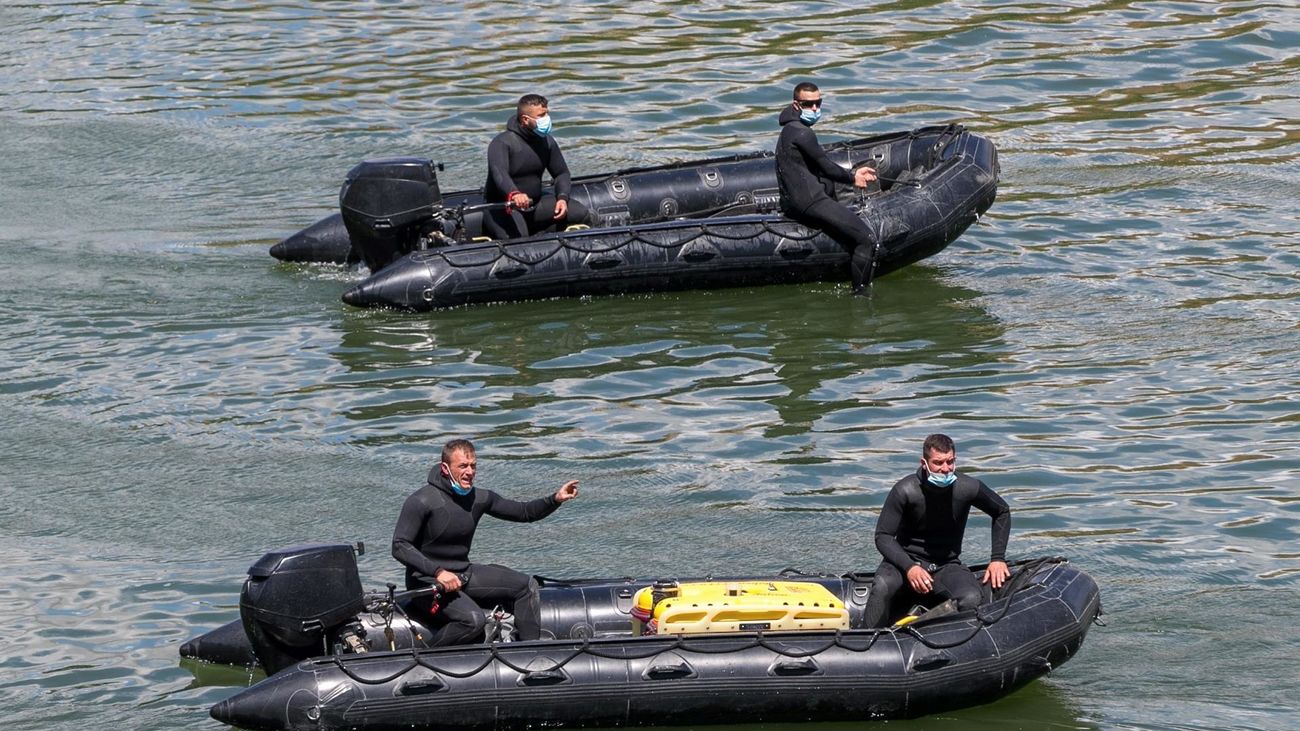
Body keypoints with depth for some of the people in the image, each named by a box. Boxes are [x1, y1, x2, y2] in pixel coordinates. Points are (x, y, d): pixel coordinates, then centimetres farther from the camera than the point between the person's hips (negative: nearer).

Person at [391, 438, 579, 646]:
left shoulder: (479, 498, 3)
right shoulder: (422, 502, -16)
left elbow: (524, 512, 10)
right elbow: (400, 547, -20)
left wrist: (555, 500, -9)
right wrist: (437, 572, -32)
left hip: (464, 574, 8)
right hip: (428, 581, -8)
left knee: (526, 586, 1)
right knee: (473, 619, -32)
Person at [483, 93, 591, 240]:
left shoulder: (547, 141, 5)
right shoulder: (502, 143, -18)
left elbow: (562, 173, 12)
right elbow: (499, 173, -36)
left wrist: (562, 198, -10)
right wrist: (514, 194, -58)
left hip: (535, 203, 7)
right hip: (503, 207, -7)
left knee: (580, 213, -8)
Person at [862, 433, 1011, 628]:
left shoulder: (968, 488, -9)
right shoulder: (905, 491, -16)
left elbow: (1002, 512, 11)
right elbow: (883, 536, -13)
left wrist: (998, 559, 2)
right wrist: (909, 567, -29)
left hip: (947, 566, 2)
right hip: (907, 559, -2)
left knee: (972, 600, -30)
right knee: (883, 586, -35)